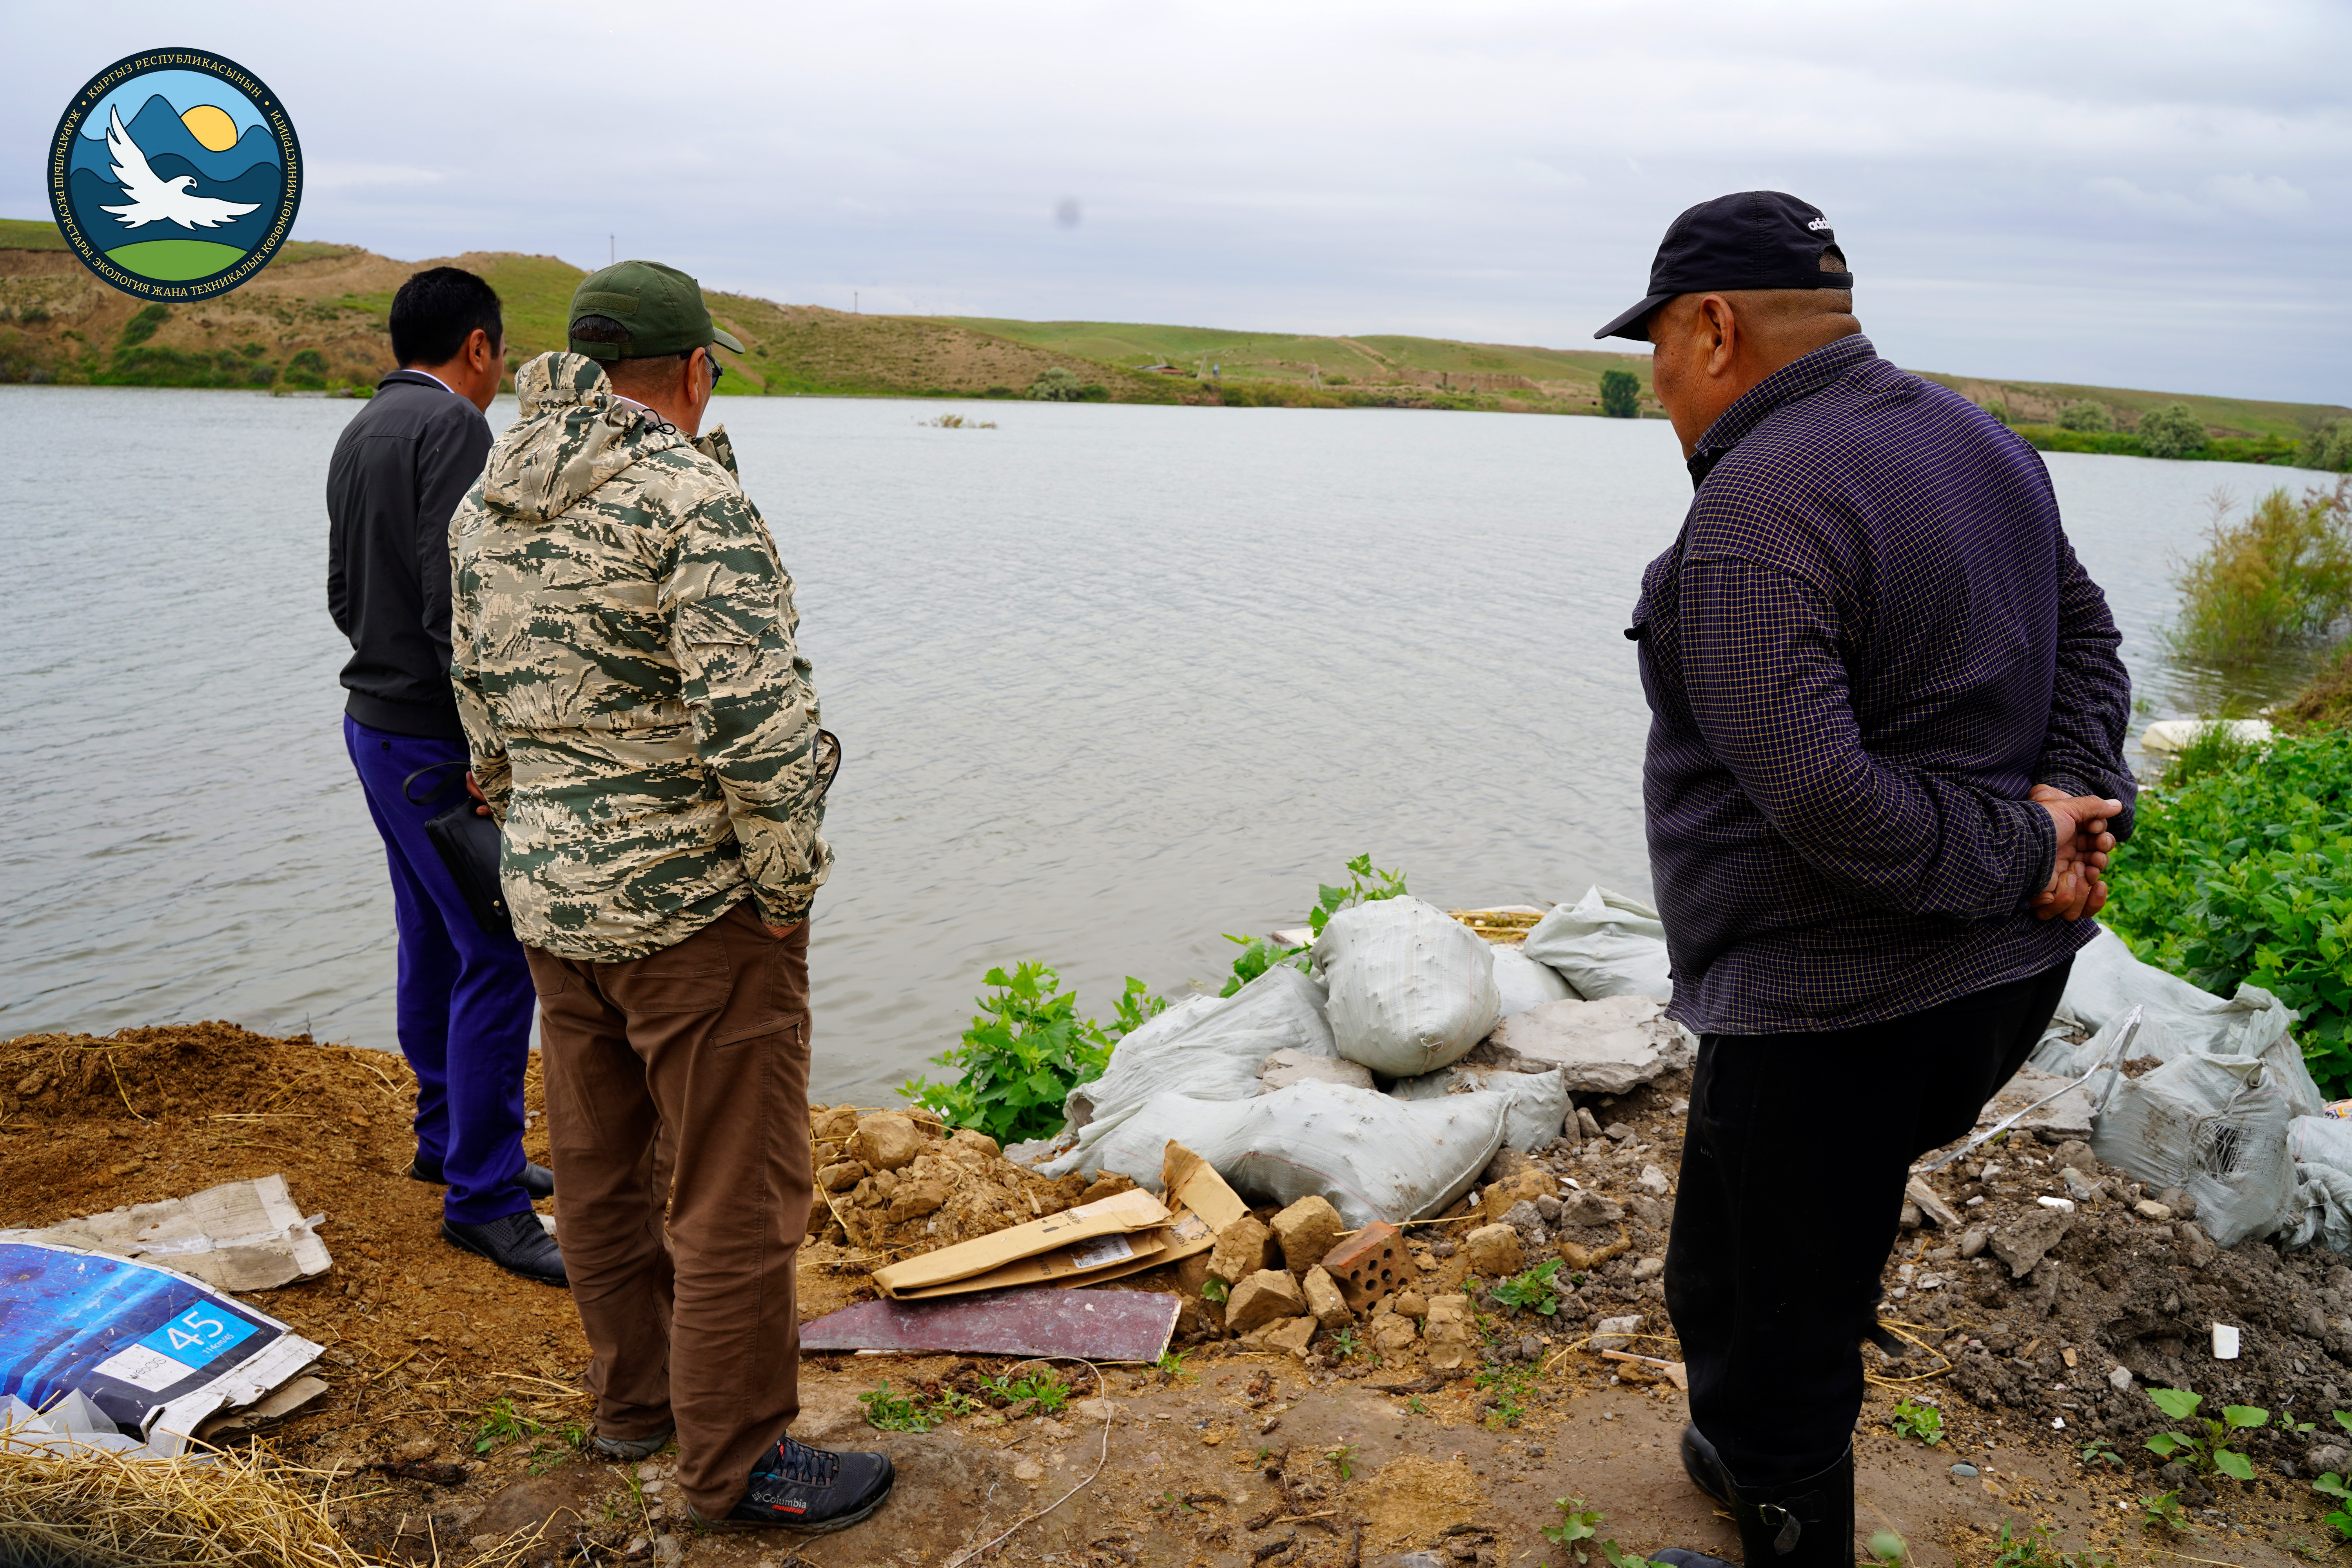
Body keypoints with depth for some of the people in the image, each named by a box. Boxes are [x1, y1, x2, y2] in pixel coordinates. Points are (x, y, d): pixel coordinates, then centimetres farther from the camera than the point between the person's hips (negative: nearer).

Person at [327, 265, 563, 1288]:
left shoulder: (360, 432, 15)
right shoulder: (453, 425, -16)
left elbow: (346, 593, 20)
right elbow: (454, 598, -24)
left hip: (375, 721, 11)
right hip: (437, 740, -10)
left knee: (435, 944, 19)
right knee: (498, 958, -8)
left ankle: (448, 1139, 32)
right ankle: (482, 1196, -3)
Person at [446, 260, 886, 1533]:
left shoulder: (486, 505, 7)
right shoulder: (691, 498, -18)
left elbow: (486, 717, 14)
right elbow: (755, 724, -25)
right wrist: (787, 893, -13)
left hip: (550, 900, 8)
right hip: (695, 905, -8)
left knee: (601, 1166, 20)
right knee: (736, 1193, 4)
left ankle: (633, 1395, 38)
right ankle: (734, 1461, 17)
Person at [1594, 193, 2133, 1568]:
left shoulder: (1752, 520, -22)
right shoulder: (1977, 437, 9)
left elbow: (1817, 794, -29)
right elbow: (2088, 638, 15)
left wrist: (2019, 851, -16)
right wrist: (2080, 801, 0)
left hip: (1834, 1013, -10)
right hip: (2009, 982, 10)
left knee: (1760, 1312, 7)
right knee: (1816, 1245, 28)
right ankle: (1761, 1454, 47)